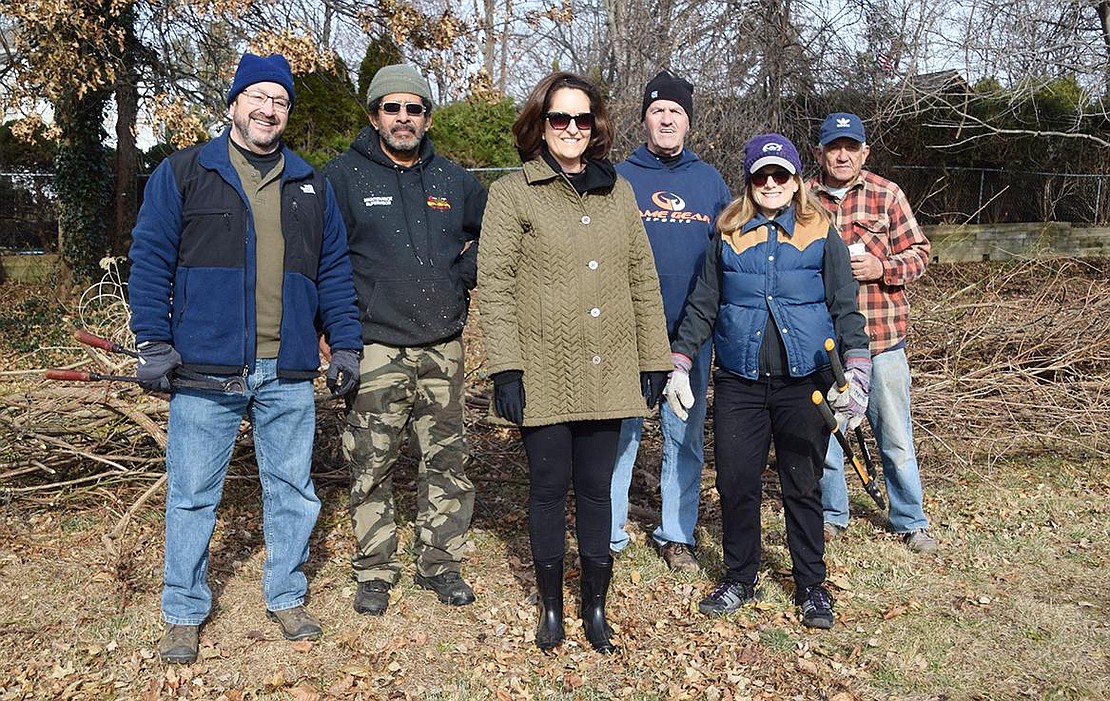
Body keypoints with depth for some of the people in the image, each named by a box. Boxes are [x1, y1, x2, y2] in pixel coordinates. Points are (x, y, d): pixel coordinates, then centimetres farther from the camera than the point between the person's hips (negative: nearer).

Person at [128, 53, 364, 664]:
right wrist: (154, 342, -8)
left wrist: (345, 344, 6)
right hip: (205, 370, -2)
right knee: (192, 496, 7)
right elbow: (150, 259, 0)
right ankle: (184, 613, 23)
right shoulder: (182, 173, 4)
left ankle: (286, 597, 28)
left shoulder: (311, 185, 13)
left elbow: (334, 271, 12)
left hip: (289, 375, 3)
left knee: (292, 492, 11)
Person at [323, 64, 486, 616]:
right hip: (376, 347, -3)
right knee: (371, 466, 1)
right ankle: (374, 572, 18)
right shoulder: (343, 176, 0)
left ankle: (440, 562, 24)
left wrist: (466, 273, 9)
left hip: (443, 347, 4)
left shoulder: (453, 180, 11)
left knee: (447, 461, 9)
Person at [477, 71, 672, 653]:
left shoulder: (619, 191, 12)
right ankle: (551, 606, 26)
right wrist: (505, 369, -13)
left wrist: (653, 360, 8)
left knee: (596, 487, 10)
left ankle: (595, 606, 26)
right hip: (544, 373, -3)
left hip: (607, 373, 3)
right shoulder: (512, 193, 1)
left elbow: (643, 279, 11)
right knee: (549, 487, 8)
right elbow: (495, 283, -6)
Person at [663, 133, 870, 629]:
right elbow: (702, 306, 11)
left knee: (802, 485, 7)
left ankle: (811, 585, 24)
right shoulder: (727, 237, 8)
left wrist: (856, 370, -8)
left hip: (804, 382, -1)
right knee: (735, 482, 5)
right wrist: (679, 365, 5)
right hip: (738, 383, 1)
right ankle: (739, 579, 24)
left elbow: (845, 307, 4)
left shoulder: (821, 235, 5)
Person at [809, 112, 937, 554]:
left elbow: (918, 252, 4)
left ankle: (910, 522, 25)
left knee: (895, 436, 8)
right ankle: (832, 516, 30)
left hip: (881, 335, -1)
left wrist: (881, 267, -14)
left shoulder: (887, 195, 2)